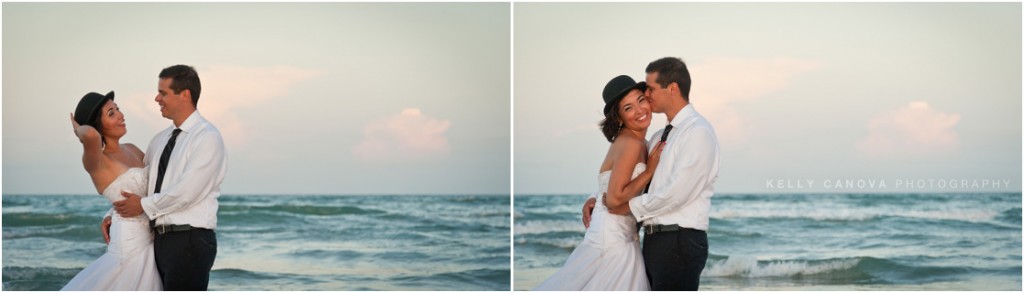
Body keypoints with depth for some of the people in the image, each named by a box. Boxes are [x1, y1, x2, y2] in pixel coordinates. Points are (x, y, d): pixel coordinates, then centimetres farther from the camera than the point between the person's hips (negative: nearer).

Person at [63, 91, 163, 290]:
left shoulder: (131, 150, 11)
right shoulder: (95, 160, -12)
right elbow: (91, 135, -34)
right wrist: (80, 131, -12)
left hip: (149, 242, 8)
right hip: (130, 243, -8)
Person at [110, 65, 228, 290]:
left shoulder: (207, 137, -10)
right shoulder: (160, 140, 15)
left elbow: (186, 191, -18)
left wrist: (144, 205, -9)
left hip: (190, 240, -8)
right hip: (162, 240, 8)